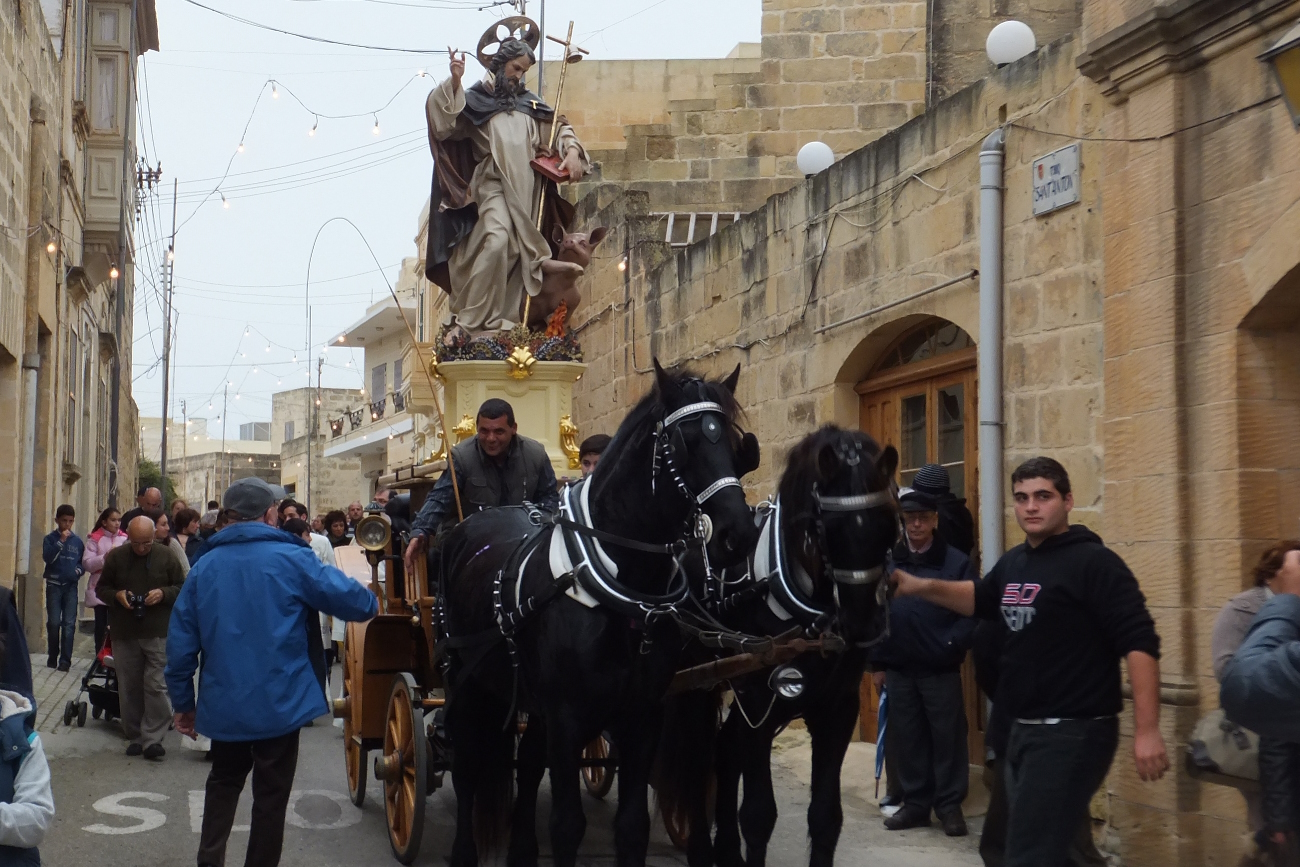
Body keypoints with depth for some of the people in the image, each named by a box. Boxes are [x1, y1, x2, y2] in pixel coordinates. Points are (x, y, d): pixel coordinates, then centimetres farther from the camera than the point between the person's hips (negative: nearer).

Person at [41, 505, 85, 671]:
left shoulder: (77, 541, 7)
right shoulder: (50, 539, 1)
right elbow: (48, 558, -14)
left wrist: (79, 570, -6)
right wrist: (61, 541, -19)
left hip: (71, 586, 1)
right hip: (54, 585, -1)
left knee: (69, 623, -4)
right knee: (54, 622, 1)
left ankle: (65, 660, -3)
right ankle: (53, 658, 16)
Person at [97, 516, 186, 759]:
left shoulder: (166, 556, 1)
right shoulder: (116, 557, 4)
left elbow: (181, 588, 6)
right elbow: (102, 587, 13)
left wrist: (163, 593, -13)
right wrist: (116, 595, -8)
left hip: (158, 634, -2)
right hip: (124, 633, 2)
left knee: (156, 686, -8)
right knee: (129, 687, 8)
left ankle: (153, 738, -2)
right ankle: (135, 736, 20)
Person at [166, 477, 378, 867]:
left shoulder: (204, 566, 2)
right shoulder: (290, 559, -11)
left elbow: (181, 642, 3)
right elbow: (353, 601, -11)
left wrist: (183, 703, 12)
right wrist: (372, 603, 13)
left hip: (223, 705, 4)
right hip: (279, 704, -4)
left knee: (223, 781, 24)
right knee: (271, 793, 10)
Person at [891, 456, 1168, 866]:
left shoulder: (1094, 562, -14)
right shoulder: (1014, 562, 10)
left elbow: (1140, 642, -20)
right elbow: (982, 598, 31)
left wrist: (1147, 731, -26)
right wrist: (923, 587, 13)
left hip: (1073, 733, -9)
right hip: (1023, 729, 9)